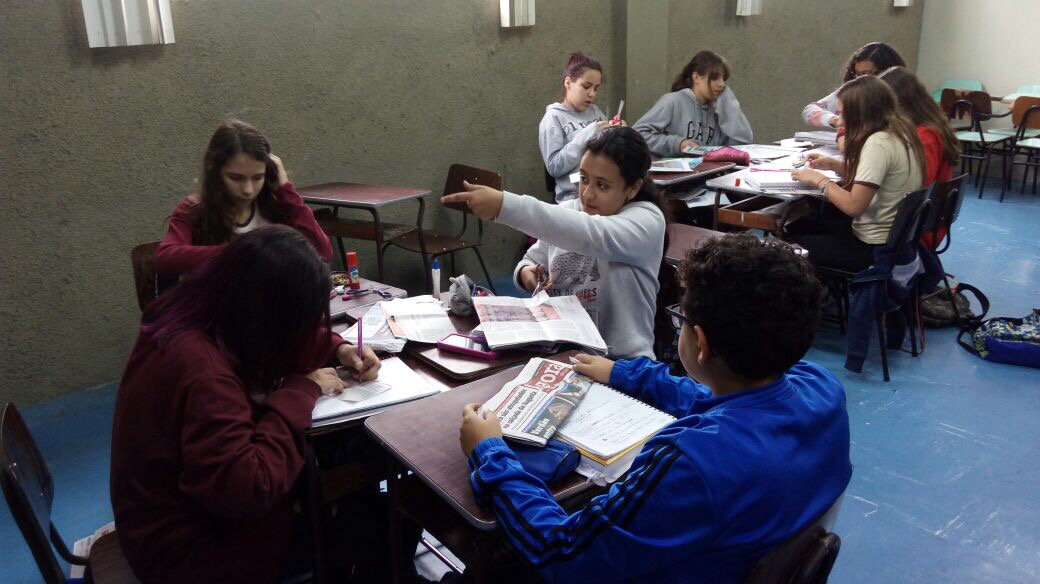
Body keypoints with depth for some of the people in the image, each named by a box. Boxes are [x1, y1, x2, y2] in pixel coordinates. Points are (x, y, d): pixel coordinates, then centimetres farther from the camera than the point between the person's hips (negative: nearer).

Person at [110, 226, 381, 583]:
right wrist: (300, 393, -30)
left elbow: (280, 343, 11)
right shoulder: (202, 369, -35)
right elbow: (248, 491, -38)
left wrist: (338, 350, -5)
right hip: (188, 547, -8)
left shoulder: (200, 316, -7)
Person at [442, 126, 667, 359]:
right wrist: (526, 273, -6)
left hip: (620, 361, -5)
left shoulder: (647, 220, -10)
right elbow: (533, 260, 20)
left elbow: (588, 234, -29)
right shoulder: (568, 211, 9)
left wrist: (505, 205, -37)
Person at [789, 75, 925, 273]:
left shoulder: (878, 143, -24)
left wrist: (819, 180, -13)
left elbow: (854, 206, -27)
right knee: (797, 226, 18)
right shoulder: (898, 132, 4)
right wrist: (834, 164, 9)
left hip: (874, 248, -9)